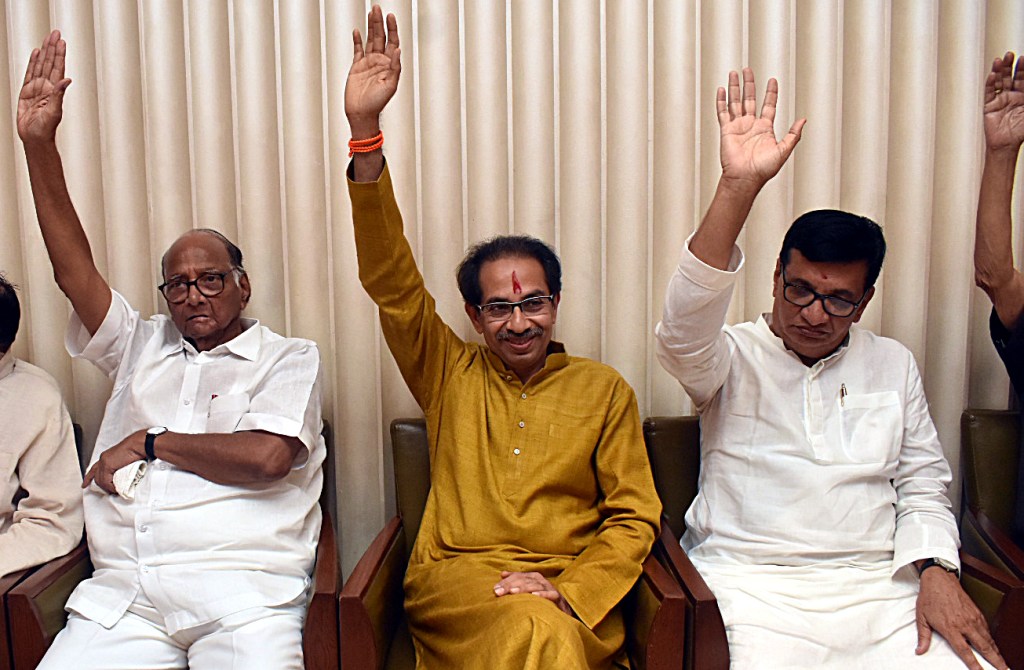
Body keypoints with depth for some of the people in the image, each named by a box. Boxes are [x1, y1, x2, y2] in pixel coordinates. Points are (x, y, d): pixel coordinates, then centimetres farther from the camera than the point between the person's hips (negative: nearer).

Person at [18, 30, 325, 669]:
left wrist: (149, 443, 1)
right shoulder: (144, 345, 22)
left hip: (240, 586, -3)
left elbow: (266, 457, -8)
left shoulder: (290, 357, 8)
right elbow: (74, 268, 10)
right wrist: (39, 144, 4)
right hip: (121, 592, 4)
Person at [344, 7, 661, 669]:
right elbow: (392, 282, -1)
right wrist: (365, 133, -10)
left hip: (571, 590, 0)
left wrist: (568, 589, -11)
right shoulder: (450, 374, 11)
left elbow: (634, 516, 8)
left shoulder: (604, 389, 10)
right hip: (456, 577, 0)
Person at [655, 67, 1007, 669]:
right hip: (751, 582, -3)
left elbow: (923, 485, 18)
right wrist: (739, 186, -29)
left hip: (877, 581, 4)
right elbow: (683, 331, -22)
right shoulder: (733, 356, 2)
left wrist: (936, 571, -3)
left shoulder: (893, 364, 16)